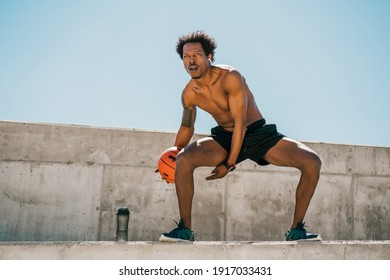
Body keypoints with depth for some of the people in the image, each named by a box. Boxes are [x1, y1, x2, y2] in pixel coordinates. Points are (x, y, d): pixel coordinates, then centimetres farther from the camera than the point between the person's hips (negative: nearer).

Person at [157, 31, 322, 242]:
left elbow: (240, 123, -22)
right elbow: (187, 127, 12)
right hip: (224, 137, 2)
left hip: (259, 133, -2)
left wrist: (229, 164, -21)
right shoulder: (189, 94, -7)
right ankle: (184, 228, -11)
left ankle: (296, 230, -6)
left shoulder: (230, 77, -22)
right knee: (183, 160, -26)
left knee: (312, 162, -20)